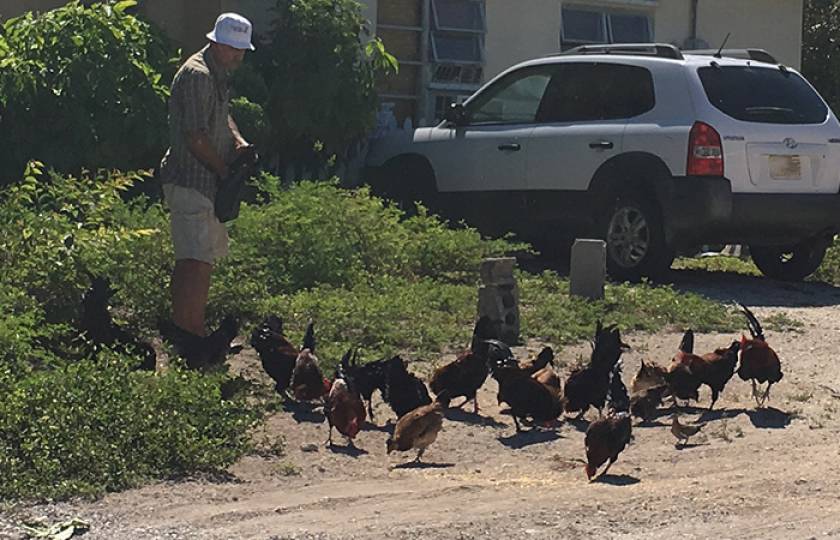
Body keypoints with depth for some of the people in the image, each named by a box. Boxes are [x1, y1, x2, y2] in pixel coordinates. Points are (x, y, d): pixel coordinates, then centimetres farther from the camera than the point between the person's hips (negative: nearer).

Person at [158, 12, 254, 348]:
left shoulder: (218, 75, 15)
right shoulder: (197, 75, -18)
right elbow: (196, 137, -22)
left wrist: (238, 141, 10)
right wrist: (225, 170, -11)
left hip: (207, 182, 11)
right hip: (191, 180, -11)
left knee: (205, 258, 14)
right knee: (197, 262, -15)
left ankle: (194, 333, 21)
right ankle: (188, 334, -17)